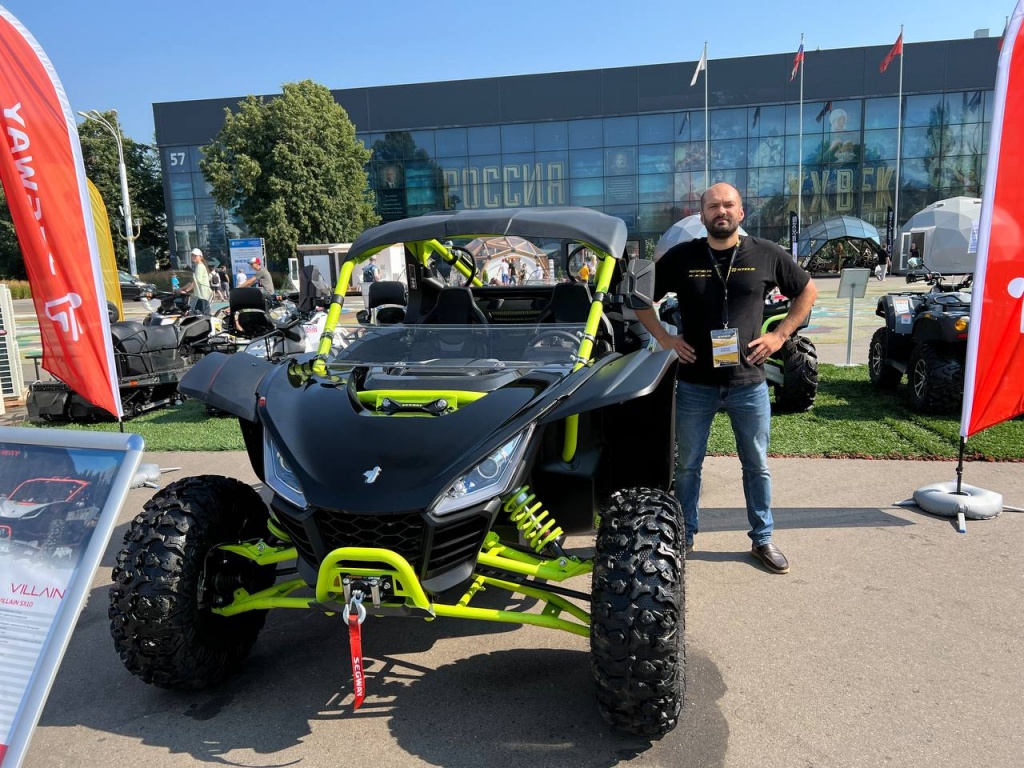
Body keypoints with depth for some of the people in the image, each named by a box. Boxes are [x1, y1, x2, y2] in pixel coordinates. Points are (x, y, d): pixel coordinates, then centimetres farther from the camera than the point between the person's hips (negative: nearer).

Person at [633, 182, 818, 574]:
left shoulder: (766, 255, 0)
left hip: (749, 382, 1)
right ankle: (685, 536, 27)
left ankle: (762, 539, 29)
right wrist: (665, 338, -3)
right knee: (687, 465, 10)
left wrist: (779, 335, 2)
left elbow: (807, 291, 12)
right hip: (695, 383, 0)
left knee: (757, 466, 12)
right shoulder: (681, 257, -2)